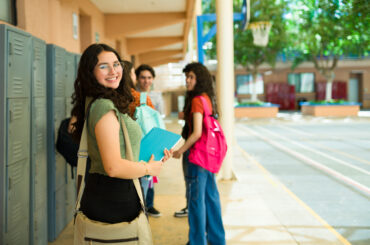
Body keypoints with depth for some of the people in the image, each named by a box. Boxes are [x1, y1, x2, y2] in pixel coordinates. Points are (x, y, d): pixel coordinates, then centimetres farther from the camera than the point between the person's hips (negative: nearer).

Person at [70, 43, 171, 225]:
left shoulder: (110, 103, 12)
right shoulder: (105, 107, -19)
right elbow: (114, 167, -25)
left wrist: (155, 158, 15)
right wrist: (148, 168, -9)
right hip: (114, 201, -10)